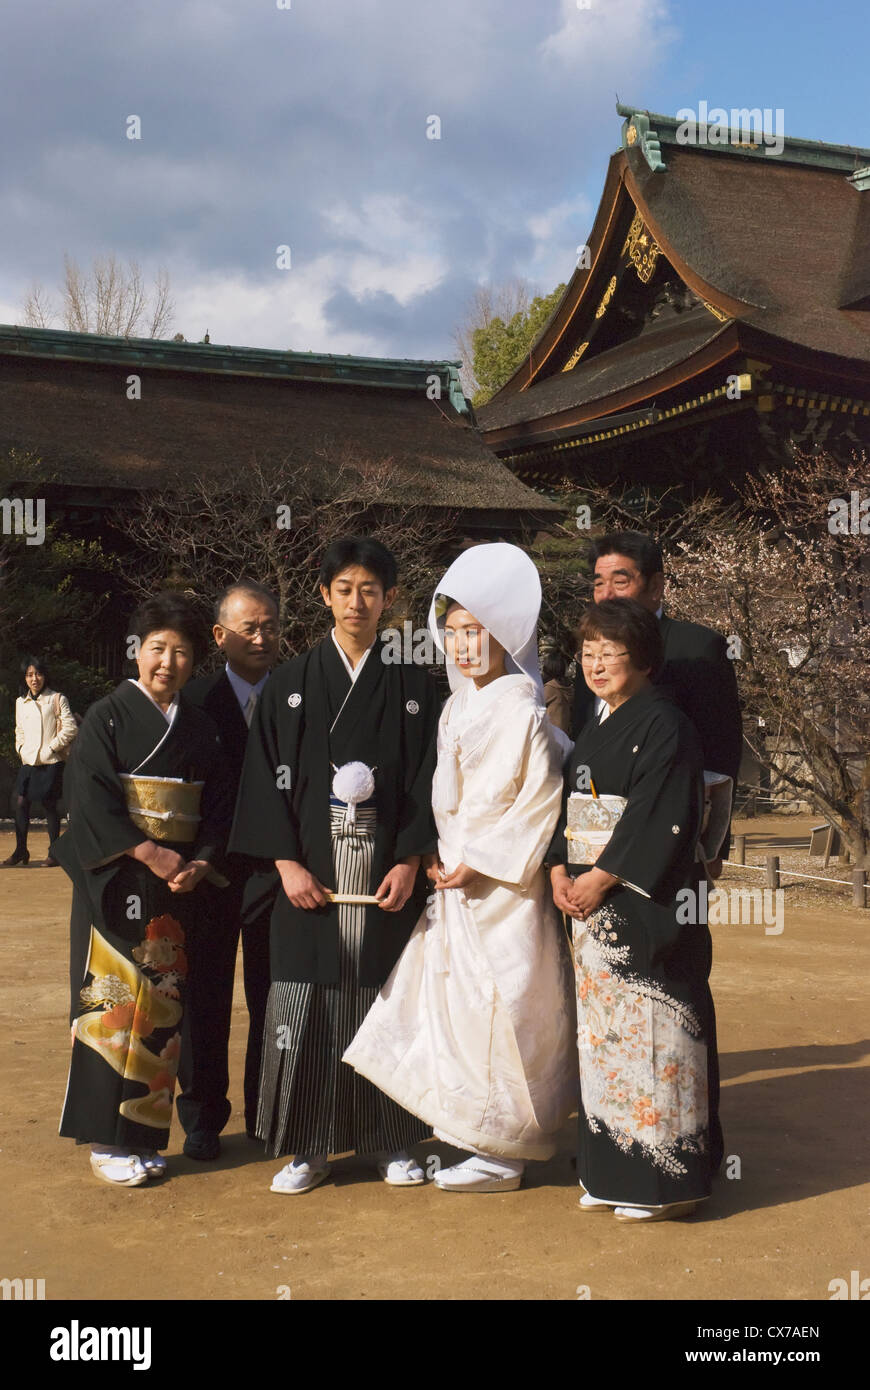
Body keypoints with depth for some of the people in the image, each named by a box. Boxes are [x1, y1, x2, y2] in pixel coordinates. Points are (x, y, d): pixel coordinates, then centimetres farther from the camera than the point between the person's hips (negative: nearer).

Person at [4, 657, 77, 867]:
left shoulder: (57, 699, -2)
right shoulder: (20, 702, 13)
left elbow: (70, 728, -7)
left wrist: (51, 748, -11)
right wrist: (20, 749, 7)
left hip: (51, 762, -4)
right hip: (28, 762, 4)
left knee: (50, 805, -1)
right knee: (21, 802, -3)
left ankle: (54, 853, 8)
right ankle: (20, 851, 7)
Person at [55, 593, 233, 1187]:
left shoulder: (201, 729, 11)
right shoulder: (108, 718, -2)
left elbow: (219, 807, 8)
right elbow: (91, 802, -11)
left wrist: (199, 863, -8)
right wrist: (149, 853, -16)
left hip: (179, 881, 5)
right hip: (115, 881, -5)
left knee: (162, 1006, 7)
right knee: (114, 1002, -5)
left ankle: (143, 1133, 16)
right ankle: (106, 1139, 3)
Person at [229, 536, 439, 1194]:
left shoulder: (413, 686, 6)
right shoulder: (292, 682, 6)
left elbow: (427, 780, 3)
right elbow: (268, 776, 2)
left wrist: (409, 863, -8)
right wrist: (287, 863, -8)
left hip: (388, 868, 0)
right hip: (311, 872, 0)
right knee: (309, 1000, 1)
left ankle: (391, 1140, 17)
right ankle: (308, 1147, 13)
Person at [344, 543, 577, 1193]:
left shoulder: (522, 714, -14)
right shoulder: (457, 708, 11)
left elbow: (542, 802, -17)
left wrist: (480, 863, -17)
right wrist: (439, 857, 10)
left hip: (503, 887, -8)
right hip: (458, 881, 8)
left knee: (496, 1010, -2)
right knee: (460, 1005, 13)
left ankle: (501, 1155, 9)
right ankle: (470, 1122, 26)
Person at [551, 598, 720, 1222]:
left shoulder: (664, 726, -11)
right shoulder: (596, 731, 16)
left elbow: (658, 819, -18)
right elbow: (571, 807, 17)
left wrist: (599, 878, -17)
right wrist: (561, 872, 2)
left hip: (648, 905, -9)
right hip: (592, 902, 9)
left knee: (649, 1029, -5)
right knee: (602, 1026, 11)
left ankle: (664, 1177, 6)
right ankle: (611, 1172, 21)